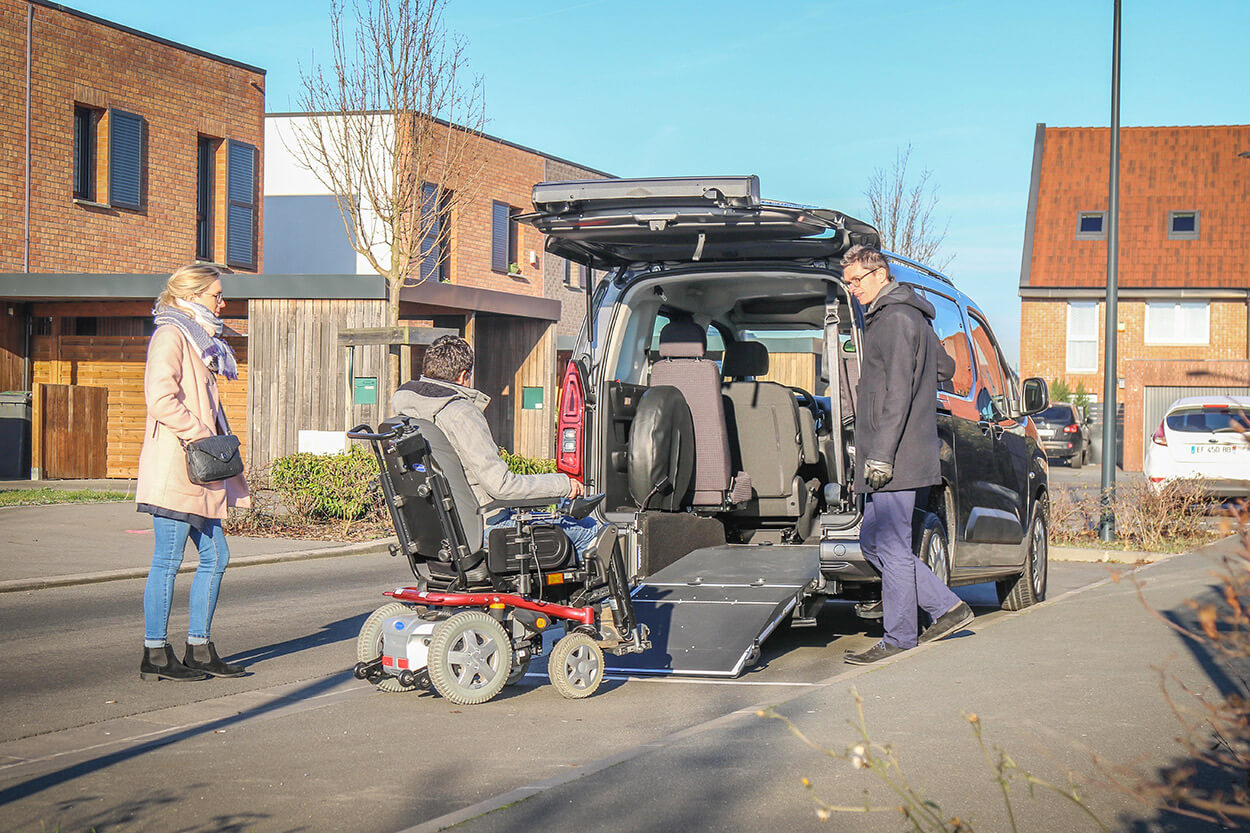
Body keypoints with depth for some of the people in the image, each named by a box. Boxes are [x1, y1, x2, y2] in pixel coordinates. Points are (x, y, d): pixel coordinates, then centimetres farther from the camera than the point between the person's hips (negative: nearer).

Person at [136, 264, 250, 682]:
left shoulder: (199, 342, 23)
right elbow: (160, 399, -19)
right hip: (173, 467, -10)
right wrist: (200, 434, -17)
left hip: (200, 473, 10)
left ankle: (199, 649, 16)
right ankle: (155, 655, 1)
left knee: (215, 557, 9)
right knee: (168, 561, -5)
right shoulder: (170, 336, -7)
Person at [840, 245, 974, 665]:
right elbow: (947, 367, 30)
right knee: (873, 542, 14)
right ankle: (947, 607, 16)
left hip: (895, 459, -11)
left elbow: (898, 394, -19)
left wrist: (882, 454, -22)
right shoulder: (911, 316, 19)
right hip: (894, 458, 11)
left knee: (891, 548, -5)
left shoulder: (895, 319, -12)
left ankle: (899, 640, 1)